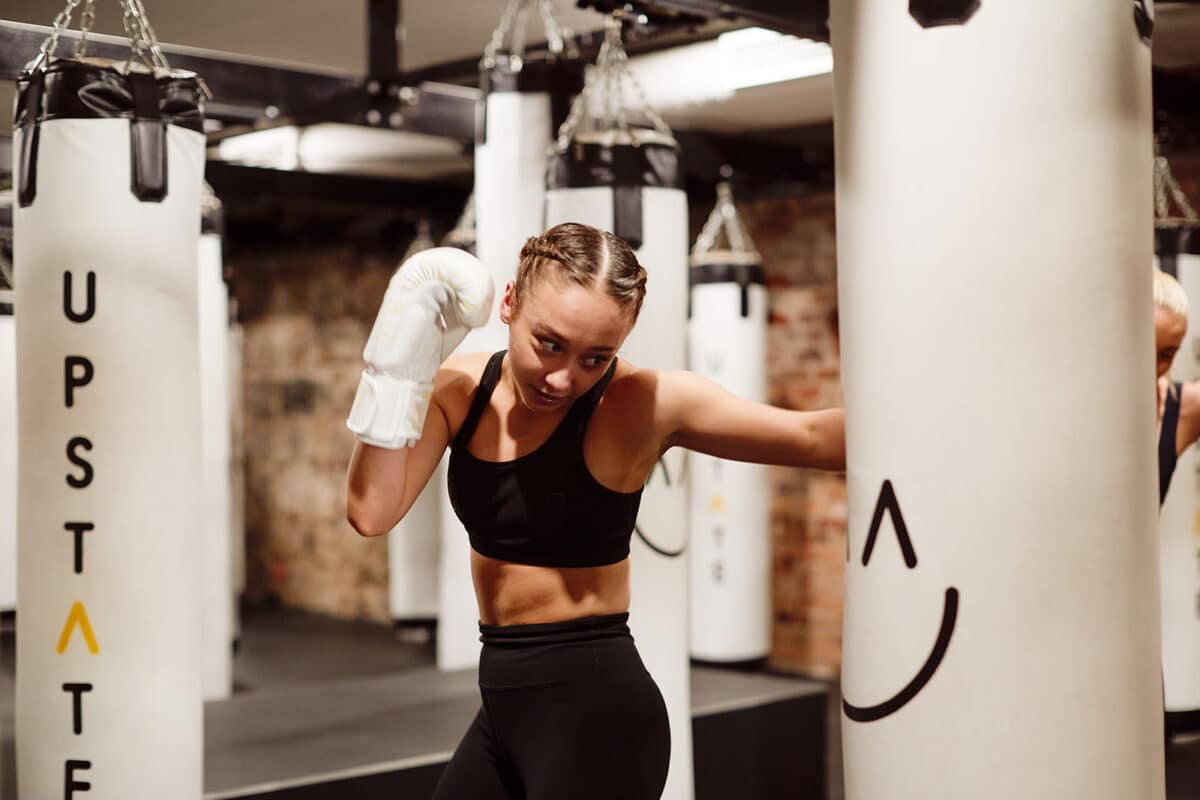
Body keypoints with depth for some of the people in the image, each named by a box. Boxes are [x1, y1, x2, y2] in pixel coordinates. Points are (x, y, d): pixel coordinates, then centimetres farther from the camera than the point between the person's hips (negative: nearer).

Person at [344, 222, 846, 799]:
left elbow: (814, 437, -23)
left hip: (595, 708, -6)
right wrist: (404, 355, -17)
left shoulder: (643, 403, -17)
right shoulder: (460, 389, -3)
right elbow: (372, 512, -14)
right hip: (504, 704, 6)